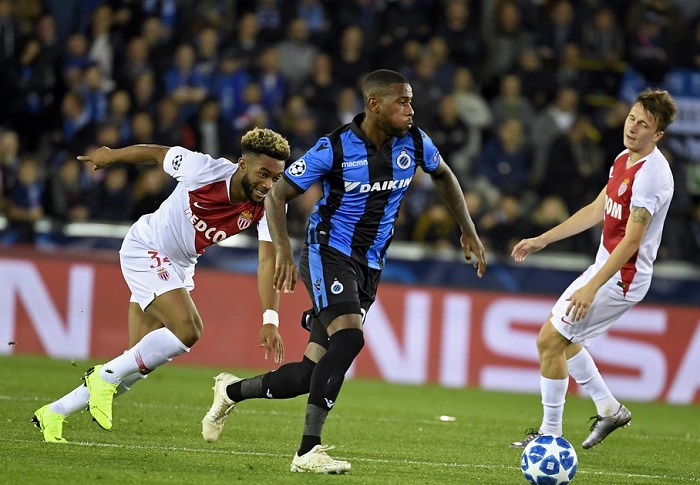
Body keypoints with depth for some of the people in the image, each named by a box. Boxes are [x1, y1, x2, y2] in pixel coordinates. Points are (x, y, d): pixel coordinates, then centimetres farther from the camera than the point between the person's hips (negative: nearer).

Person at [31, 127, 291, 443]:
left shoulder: (268, 206, -17)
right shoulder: (204, 169, -27)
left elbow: (268, 260, -21)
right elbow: (157, 153, -9)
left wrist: (270, 320, -32)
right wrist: (111, 155, 8)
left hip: (179, 267, 6)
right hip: (145, 248, -6)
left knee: (140, 363, 5)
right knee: (187, 329, -27)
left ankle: (54, 413, 19)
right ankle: (106, 376, -9)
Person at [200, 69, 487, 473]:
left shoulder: (414, 143, -3)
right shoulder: (335, 148, -16)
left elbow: (444, 176, 20)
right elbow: (277, 195, -8)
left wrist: (468, 231, 17)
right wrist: (285, 252, -20)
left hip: (370, 267, 6)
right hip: (329, 254, -5)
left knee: (312, 372, 2)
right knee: (349, 337, -30)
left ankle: (233, 391, 29)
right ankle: (309, 451, -27)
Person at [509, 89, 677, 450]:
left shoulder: (651, 174, -22)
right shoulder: (624, 160, 8)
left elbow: (631, 240, -25)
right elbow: (597, 210, 20)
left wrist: (592, 287, -27)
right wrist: (541, 241, 20)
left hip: (622, 277, -10)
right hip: (604, 267, 10)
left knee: (550, 340, -8)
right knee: (559, 337, 19)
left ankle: (551, 435, 3)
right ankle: (609, 409, 28)